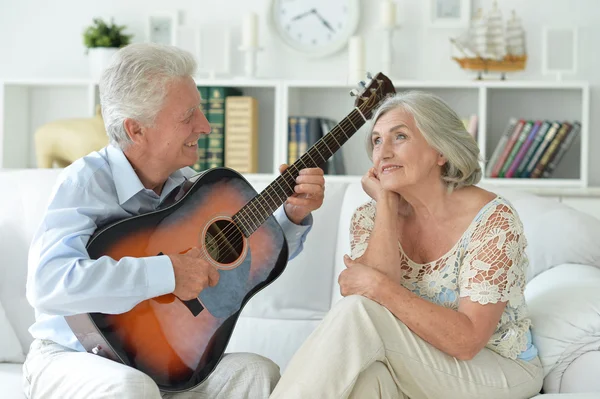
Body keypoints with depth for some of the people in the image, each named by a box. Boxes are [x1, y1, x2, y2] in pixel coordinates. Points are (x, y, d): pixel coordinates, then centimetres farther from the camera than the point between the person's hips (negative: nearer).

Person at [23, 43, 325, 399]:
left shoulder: (186, 184, 2)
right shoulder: (89, 180, -18)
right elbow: (47, 284, -34)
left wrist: (294, 216, -5)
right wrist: (168, 273, -34)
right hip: (75, 355, -5)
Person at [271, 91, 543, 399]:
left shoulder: (493, 218, -16)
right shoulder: (370, 217, -1)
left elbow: (467, 341, -25)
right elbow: (374, 284, -20)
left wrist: (380, 288, -30)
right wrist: (387, 203, -16)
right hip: (412, 369, 4)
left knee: (358, 312, -27)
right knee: (367, 373, -36)